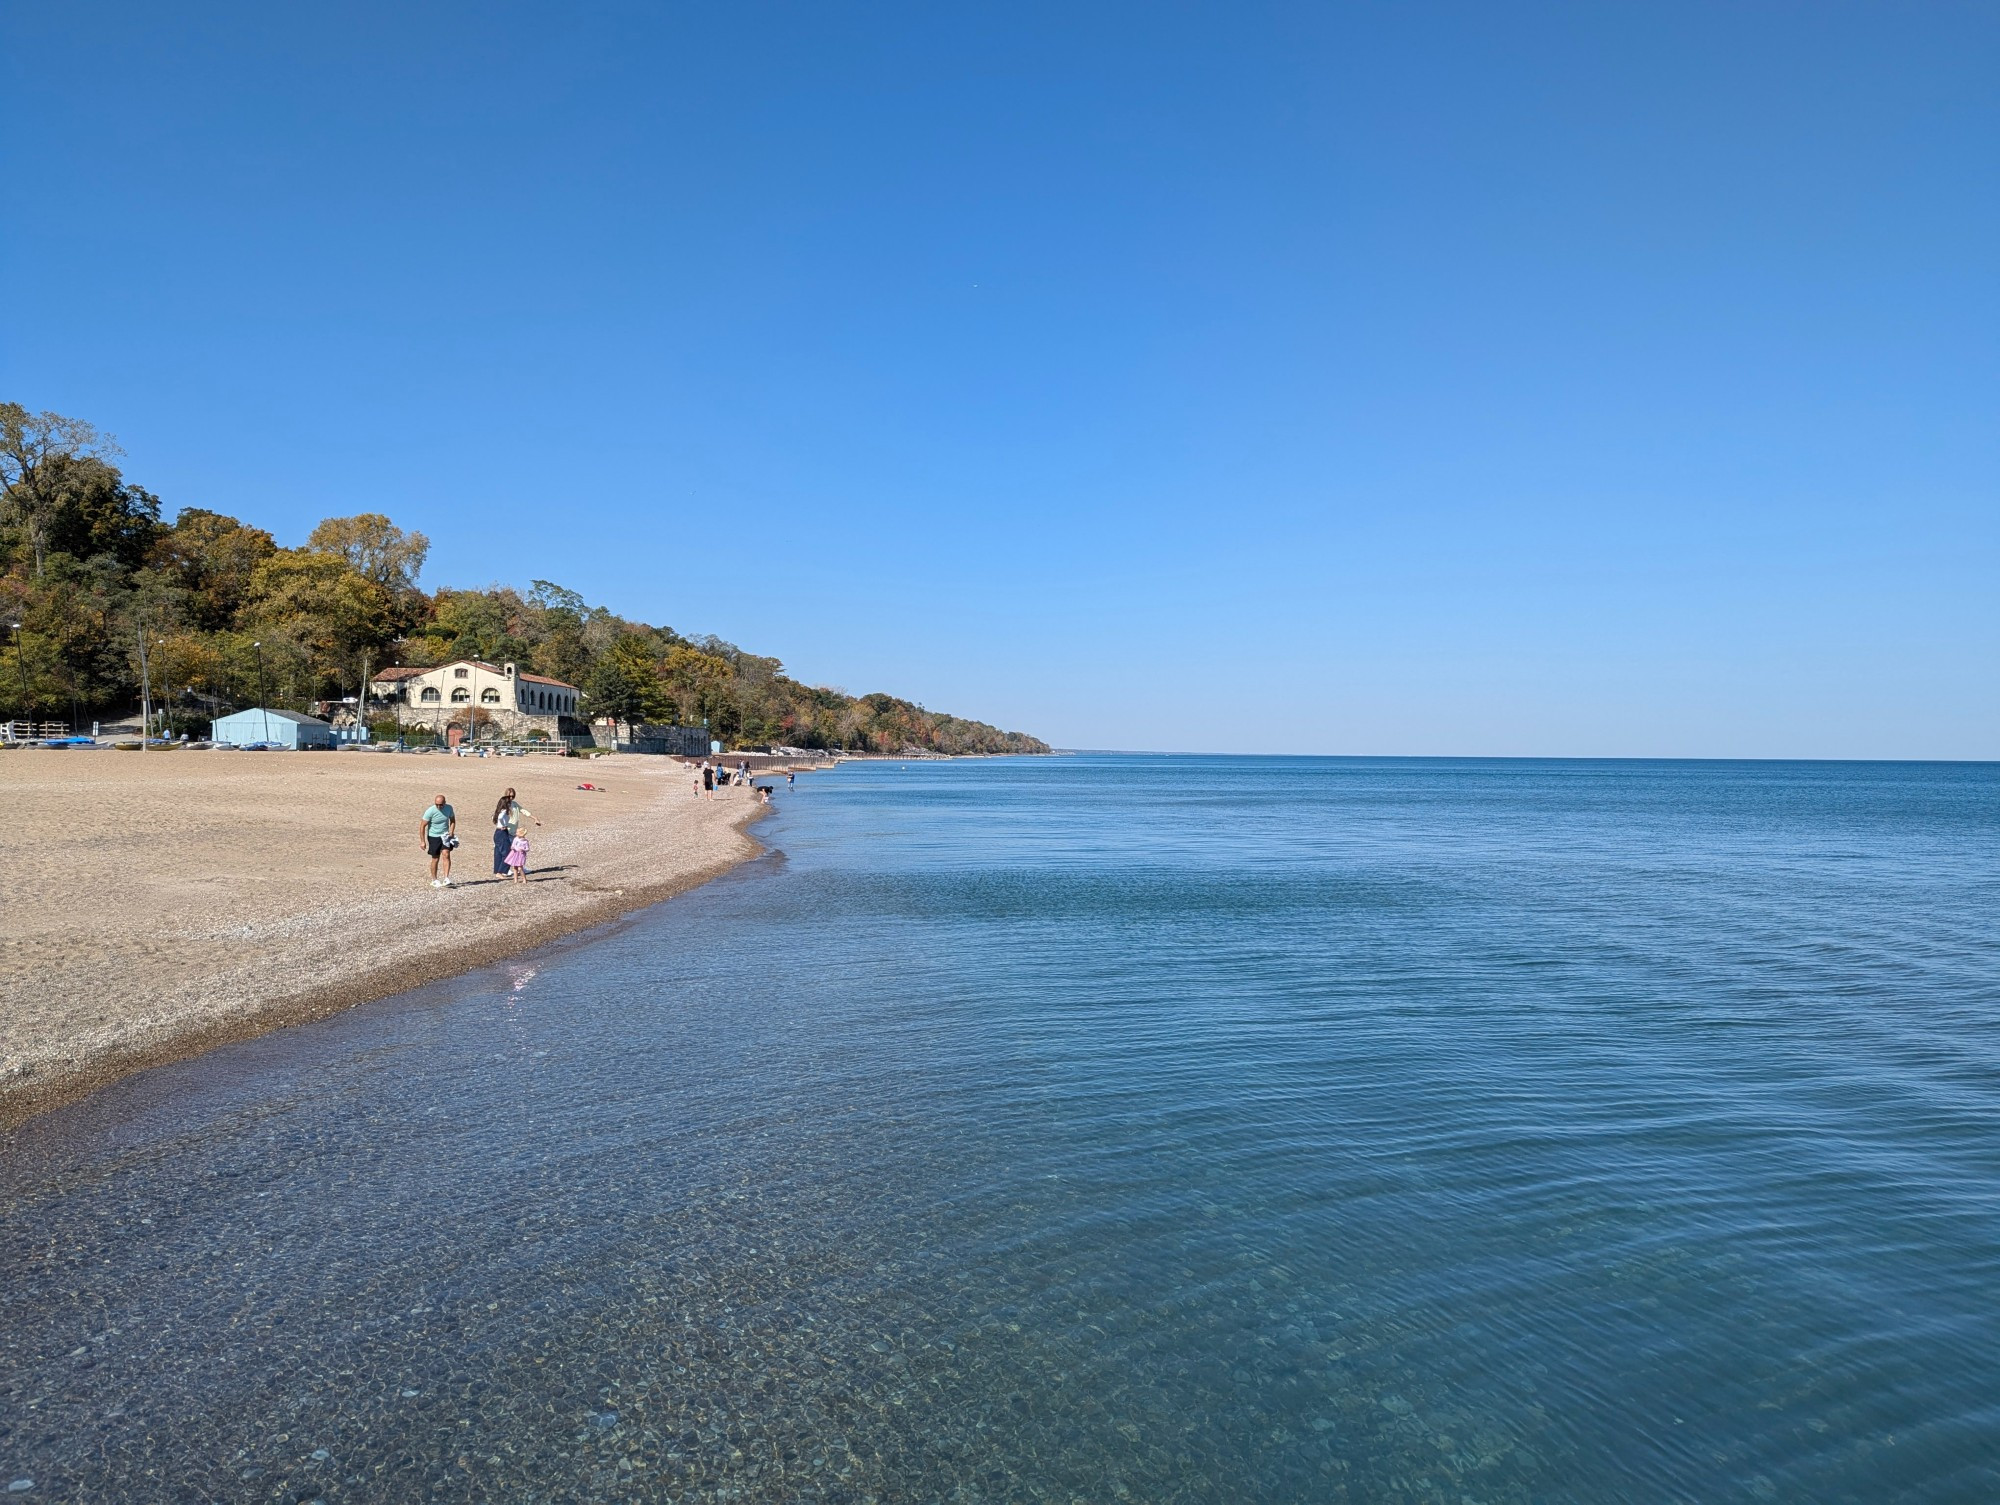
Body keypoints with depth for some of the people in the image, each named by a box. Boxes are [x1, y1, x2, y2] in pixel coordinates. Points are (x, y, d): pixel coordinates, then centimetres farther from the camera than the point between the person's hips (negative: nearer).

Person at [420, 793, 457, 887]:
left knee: (446, 855, -15)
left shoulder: (449, 808, -8)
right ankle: (434, 880, 20)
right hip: (434, 837, -2)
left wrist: (451, 832, -6)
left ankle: (446, 879, -17)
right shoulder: (430, 811, -19)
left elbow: (452, 820, 9)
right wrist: (423, 841, -14)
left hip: (445, 836, 2)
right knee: (435, 859, 4)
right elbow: (422, 826, -13)